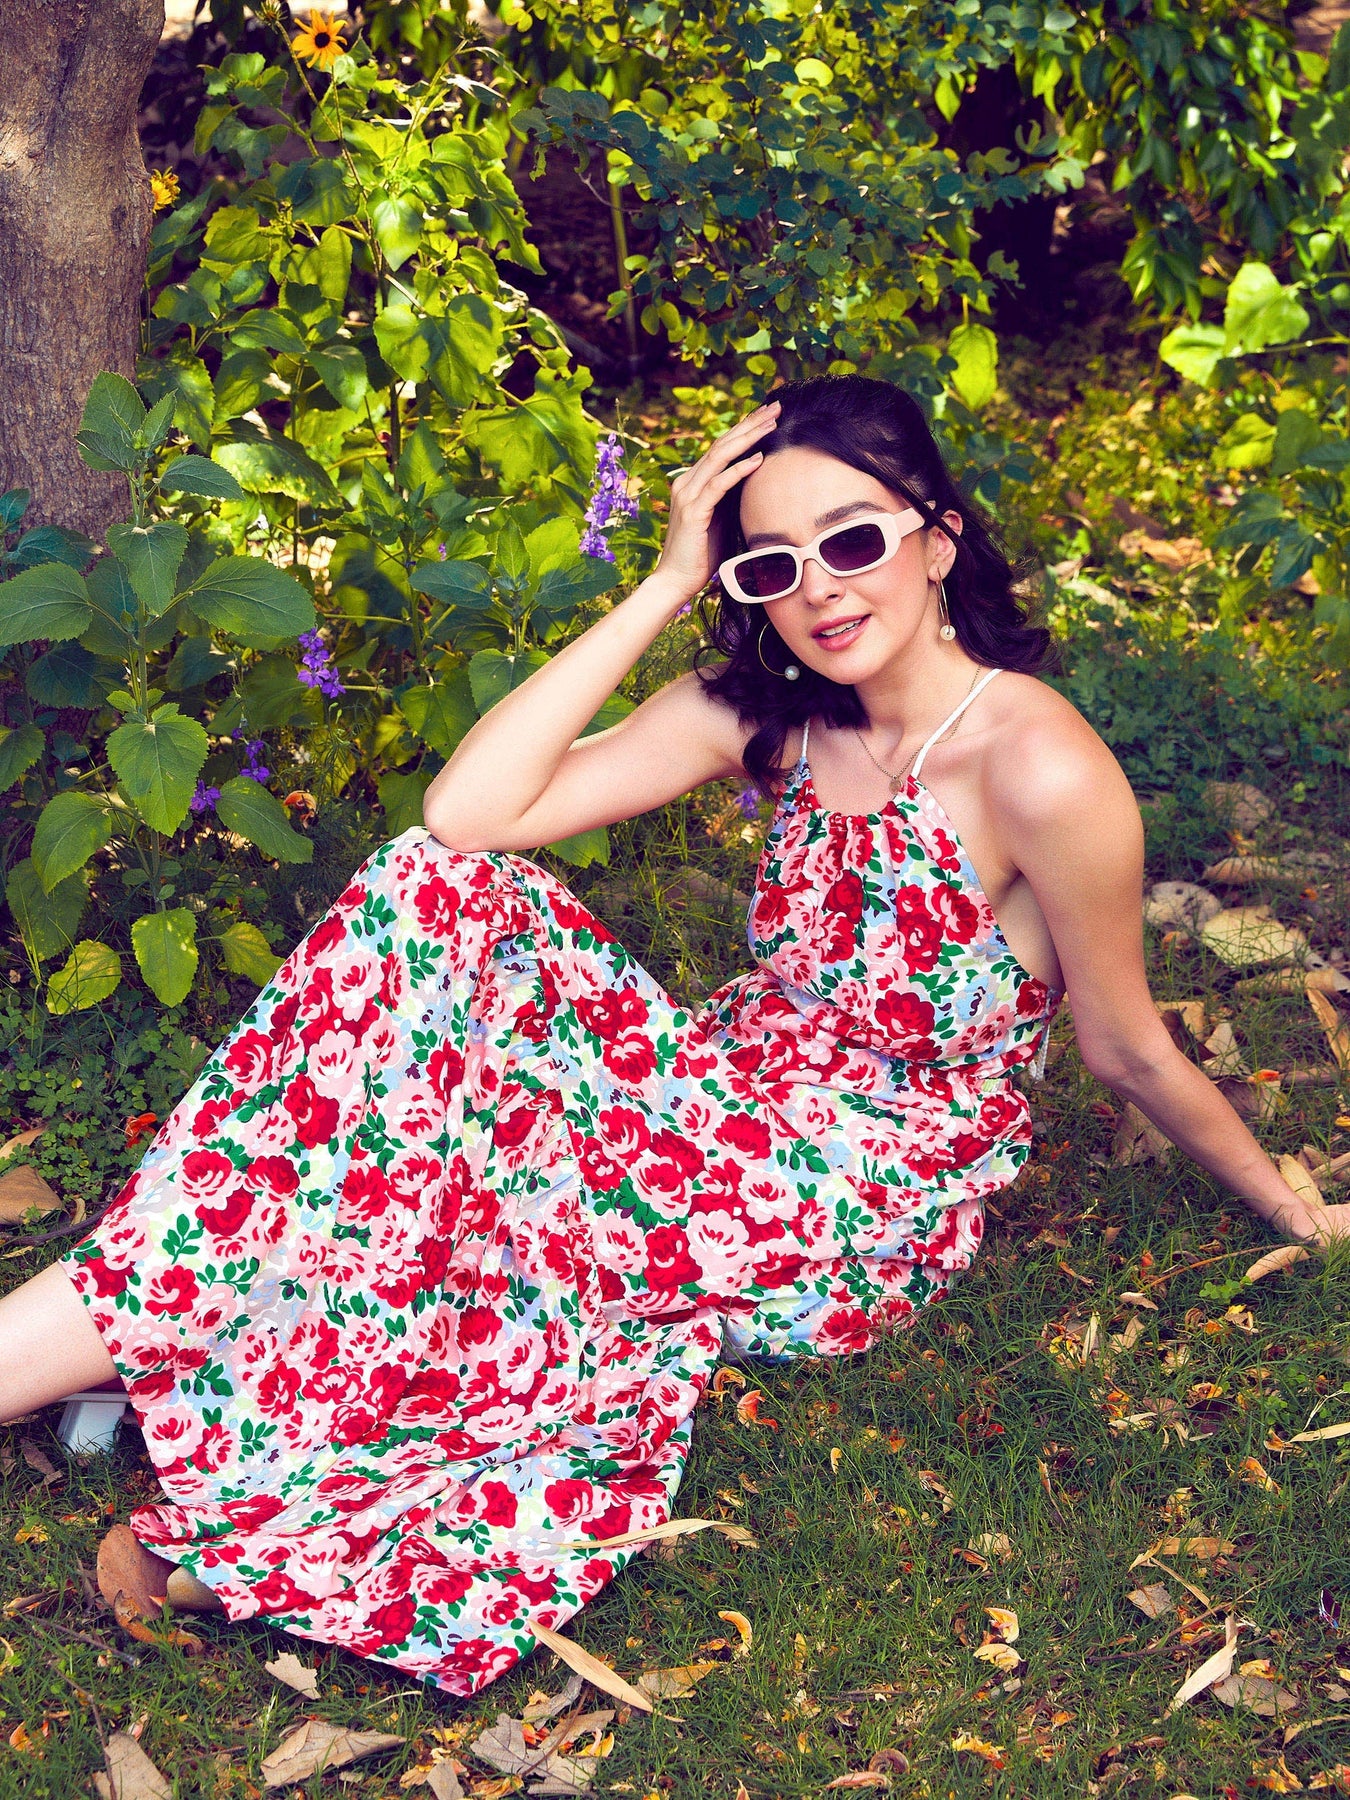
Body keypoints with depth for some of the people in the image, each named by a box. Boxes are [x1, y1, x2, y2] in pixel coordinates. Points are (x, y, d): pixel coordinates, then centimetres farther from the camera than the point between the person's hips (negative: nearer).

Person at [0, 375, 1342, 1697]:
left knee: (414, 1147, -24)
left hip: (857, 1222, -6)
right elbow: (470, 811, -11)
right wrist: (668, 585, -13)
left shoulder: (1033, 767, -20)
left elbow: (1129, 1051, -5)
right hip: (729, 1116, 6)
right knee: (438, 895, -17)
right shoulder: (765, 712, -1)